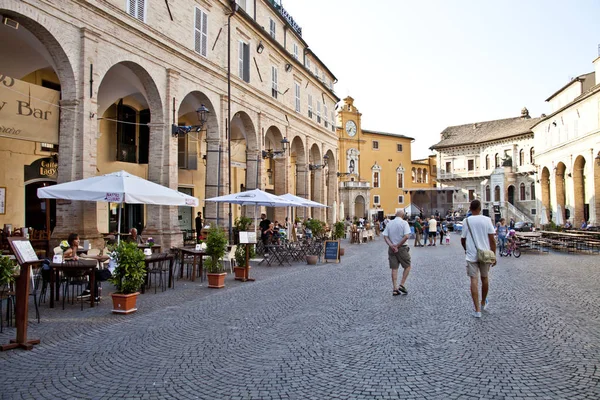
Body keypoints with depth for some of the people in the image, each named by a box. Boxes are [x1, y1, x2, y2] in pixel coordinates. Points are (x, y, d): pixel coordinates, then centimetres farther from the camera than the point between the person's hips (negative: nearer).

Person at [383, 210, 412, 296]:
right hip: (402, 248, -4)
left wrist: (391, 246, -10)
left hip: (391, 248, 4)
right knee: (407, 266, 11)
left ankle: (395, 289, 6)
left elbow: (385, 236, -1)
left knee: (394, 269, 7)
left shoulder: (389, 223, 7)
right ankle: (402, 285, 4)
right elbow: (406, 236, -18)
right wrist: (397, 246, -12)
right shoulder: (404, 223, -6)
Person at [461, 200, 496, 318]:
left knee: (474, 281, -2)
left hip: (471, 255, -1)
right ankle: (483, 303, 37)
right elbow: (492, 239, -5)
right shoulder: (487, 220, -4)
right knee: (484, 278, 19)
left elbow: (462, 239, 4)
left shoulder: (467, 221, -3)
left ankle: (477, 310, -6)